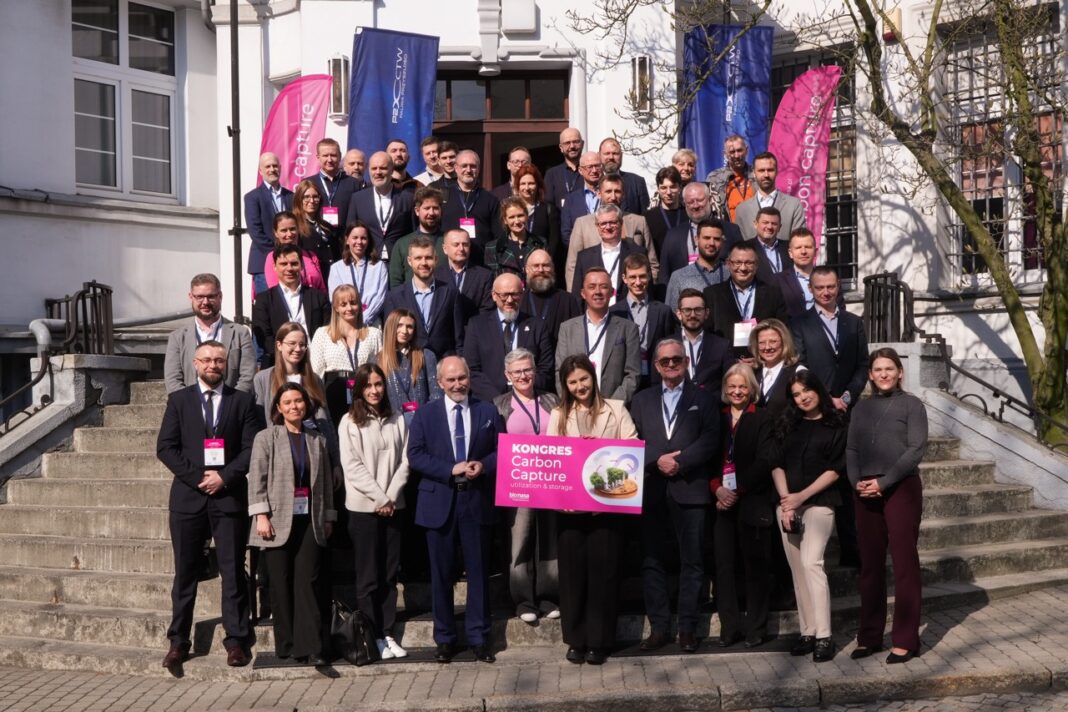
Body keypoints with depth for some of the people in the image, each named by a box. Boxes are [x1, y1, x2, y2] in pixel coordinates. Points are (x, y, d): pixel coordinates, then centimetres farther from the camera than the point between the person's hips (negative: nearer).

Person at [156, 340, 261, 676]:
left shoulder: (242, 401, 8)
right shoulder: (179, 400, 9)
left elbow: (252, 447, 1)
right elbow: (165, 447, 2)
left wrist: (225, 477, -11)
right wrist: (197, 477, -9)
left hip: (229, 496, -1)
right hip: (188, 496, 1)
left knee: (233, 571, 1)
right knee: (185, 572, 5)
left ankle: (236, 641, 7)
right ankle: (178, 642, 13)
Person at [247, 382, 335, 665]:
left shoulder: (317, 440, 13)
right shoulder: (266, 438, 4)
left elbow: (326, 481, 15)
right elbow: (257, 479, -3)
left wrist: (328, 517, 12)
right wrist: (261, 515, -12)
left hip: (310, 520, 2)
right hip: (278, 521, -2)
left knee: (308, 581, -4)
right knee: (281, 584, 3)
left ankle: (310, 646, -5)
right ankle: (287, 644, 13)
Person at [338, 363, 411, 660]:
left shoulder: (397, 420, 7)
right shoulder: (350, 422, -2)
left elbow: (404, 461, 4)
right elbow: (352, 466, -7)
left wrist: (391, 496, -8)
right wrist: (380, 498, -11)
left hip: (393, 507, 3)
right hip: (364, 507, -3)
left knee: (390, 575, 7)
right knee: (368, 577, 1)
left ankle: (388, 633, 14)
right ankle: (373, 637, 8)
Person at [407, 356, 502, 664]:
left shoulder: (487, 412, 7)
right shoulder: (425, 414, 4)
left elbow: (501, 451, 6)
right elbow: (415, 456, -4)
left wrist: (484, 465, -14)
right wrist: (452, 470, -15)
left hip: (478, 500, 0)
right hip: (439, 502, 0)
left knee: (479, 570, 6)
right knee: (442, 572, 6)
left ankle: (479, 636, 17)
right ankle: (444, 638, 17)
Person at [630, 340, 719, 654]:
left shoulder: (703, 399, 8)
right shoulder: (642, 400, 15)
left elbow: (710, 440, -3)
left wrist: (680, 462, -13)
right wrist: (658, 460, -9)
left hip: (689, 489, -2)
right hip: (652, 490, 2)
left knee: (691, 561, 1)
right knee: (652, 561, 3)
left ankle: (688, 628, 8)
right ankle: (659, 627, 10)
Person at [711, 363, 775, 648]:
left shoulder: (763, 419, 1)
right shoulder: (717, 418, 13)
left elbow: (764, 462, -7)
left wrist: (737, 492, -12)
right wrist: (717, 488, -8)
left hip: (752, 502, -3)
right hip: (722, 501, 3)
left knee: (755, 565, 2)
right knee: (723, 565, 2)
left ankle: (756, 627, 11)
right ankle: (730, 626, 10)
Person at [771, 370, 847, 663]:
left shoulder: (835, 426, 2)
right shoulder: (786, 424, 12)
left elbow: (835, 469, -3)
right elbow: (777, 464, 7)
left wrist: (801, 497, -10)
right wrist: (786, 501, -6)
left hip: (819, 503, -4)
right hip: (786, 503, 4)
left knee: (811, 563, -18)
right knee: (797, 569, 4)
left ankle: (824, 636, -16)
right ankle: (807, 632, 10)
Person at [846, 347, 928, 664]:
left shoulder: (911, 404, 1)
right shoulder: (861, 407, 14)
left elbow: (916, 449, -8)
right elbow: (851, 449, 10)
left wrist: (884, 481, -14)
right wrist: (856, 481, -7)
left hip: (901, 489, -4)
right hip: (866, 492, 4)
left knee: (904, 563, -1)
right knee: (870, 564, 7)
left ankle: (905, 640, 5)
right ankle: (869, 636, 15)